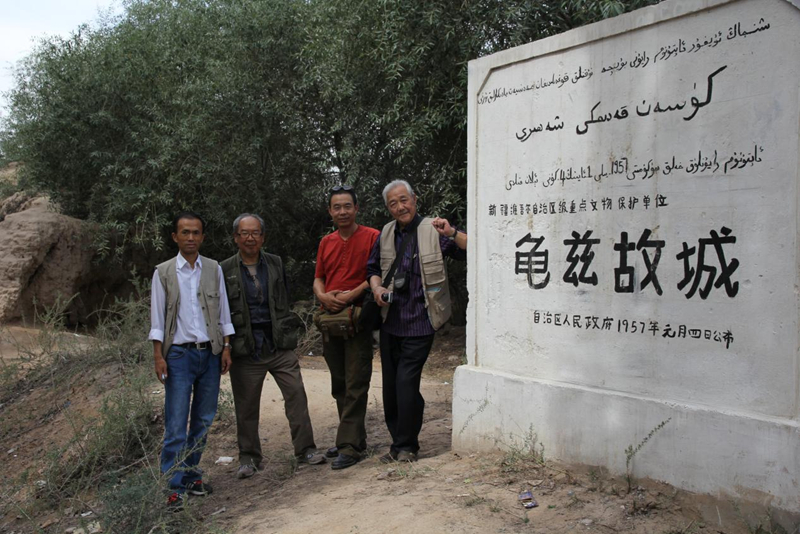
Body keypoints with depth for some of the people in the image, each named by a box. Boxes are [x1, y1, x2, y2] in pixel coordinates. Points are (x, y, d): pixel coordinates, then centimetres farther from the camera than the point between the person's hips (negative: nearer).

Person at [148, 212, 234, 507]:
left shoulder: (214, 269, 7)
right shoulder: (163, 272, 1)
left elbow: (223, 311, 10)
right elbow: (157, 317, 1)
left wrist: (226, 347, 4)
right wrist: (158, 356, -5)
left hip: (210, 352, 3)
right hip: (179, 353, -3)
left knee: (204, 420, 9)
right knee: (176, 424, -5)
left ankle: (191, 474, 22)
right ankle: (175, 485, 1)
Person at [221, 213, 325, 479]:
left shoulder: (275, 264, 10)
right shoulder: (225, 271, 2)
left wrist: (288, 334, 10)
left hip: (279, 345, 2)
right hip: (245, 350, -2)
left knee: (297, 394, -3)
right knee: (246, 406, 7)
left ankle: (305, 449, 10)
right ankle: (249, 457, 22)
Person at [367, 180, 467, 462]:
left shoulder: (433, 230, -6)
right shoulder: (386, 234, 10)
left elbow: (472, 252, -14)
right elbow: (372, 268, 21)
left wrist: (452, 233, -31)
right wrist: (376, 287, 2)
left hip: (419, 322, -6)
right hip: (391, 321, 6)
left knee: (406, 383, -9)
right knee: (390, 386, 11)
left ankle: (406, 446, 8)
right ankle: (399, 443, 26)